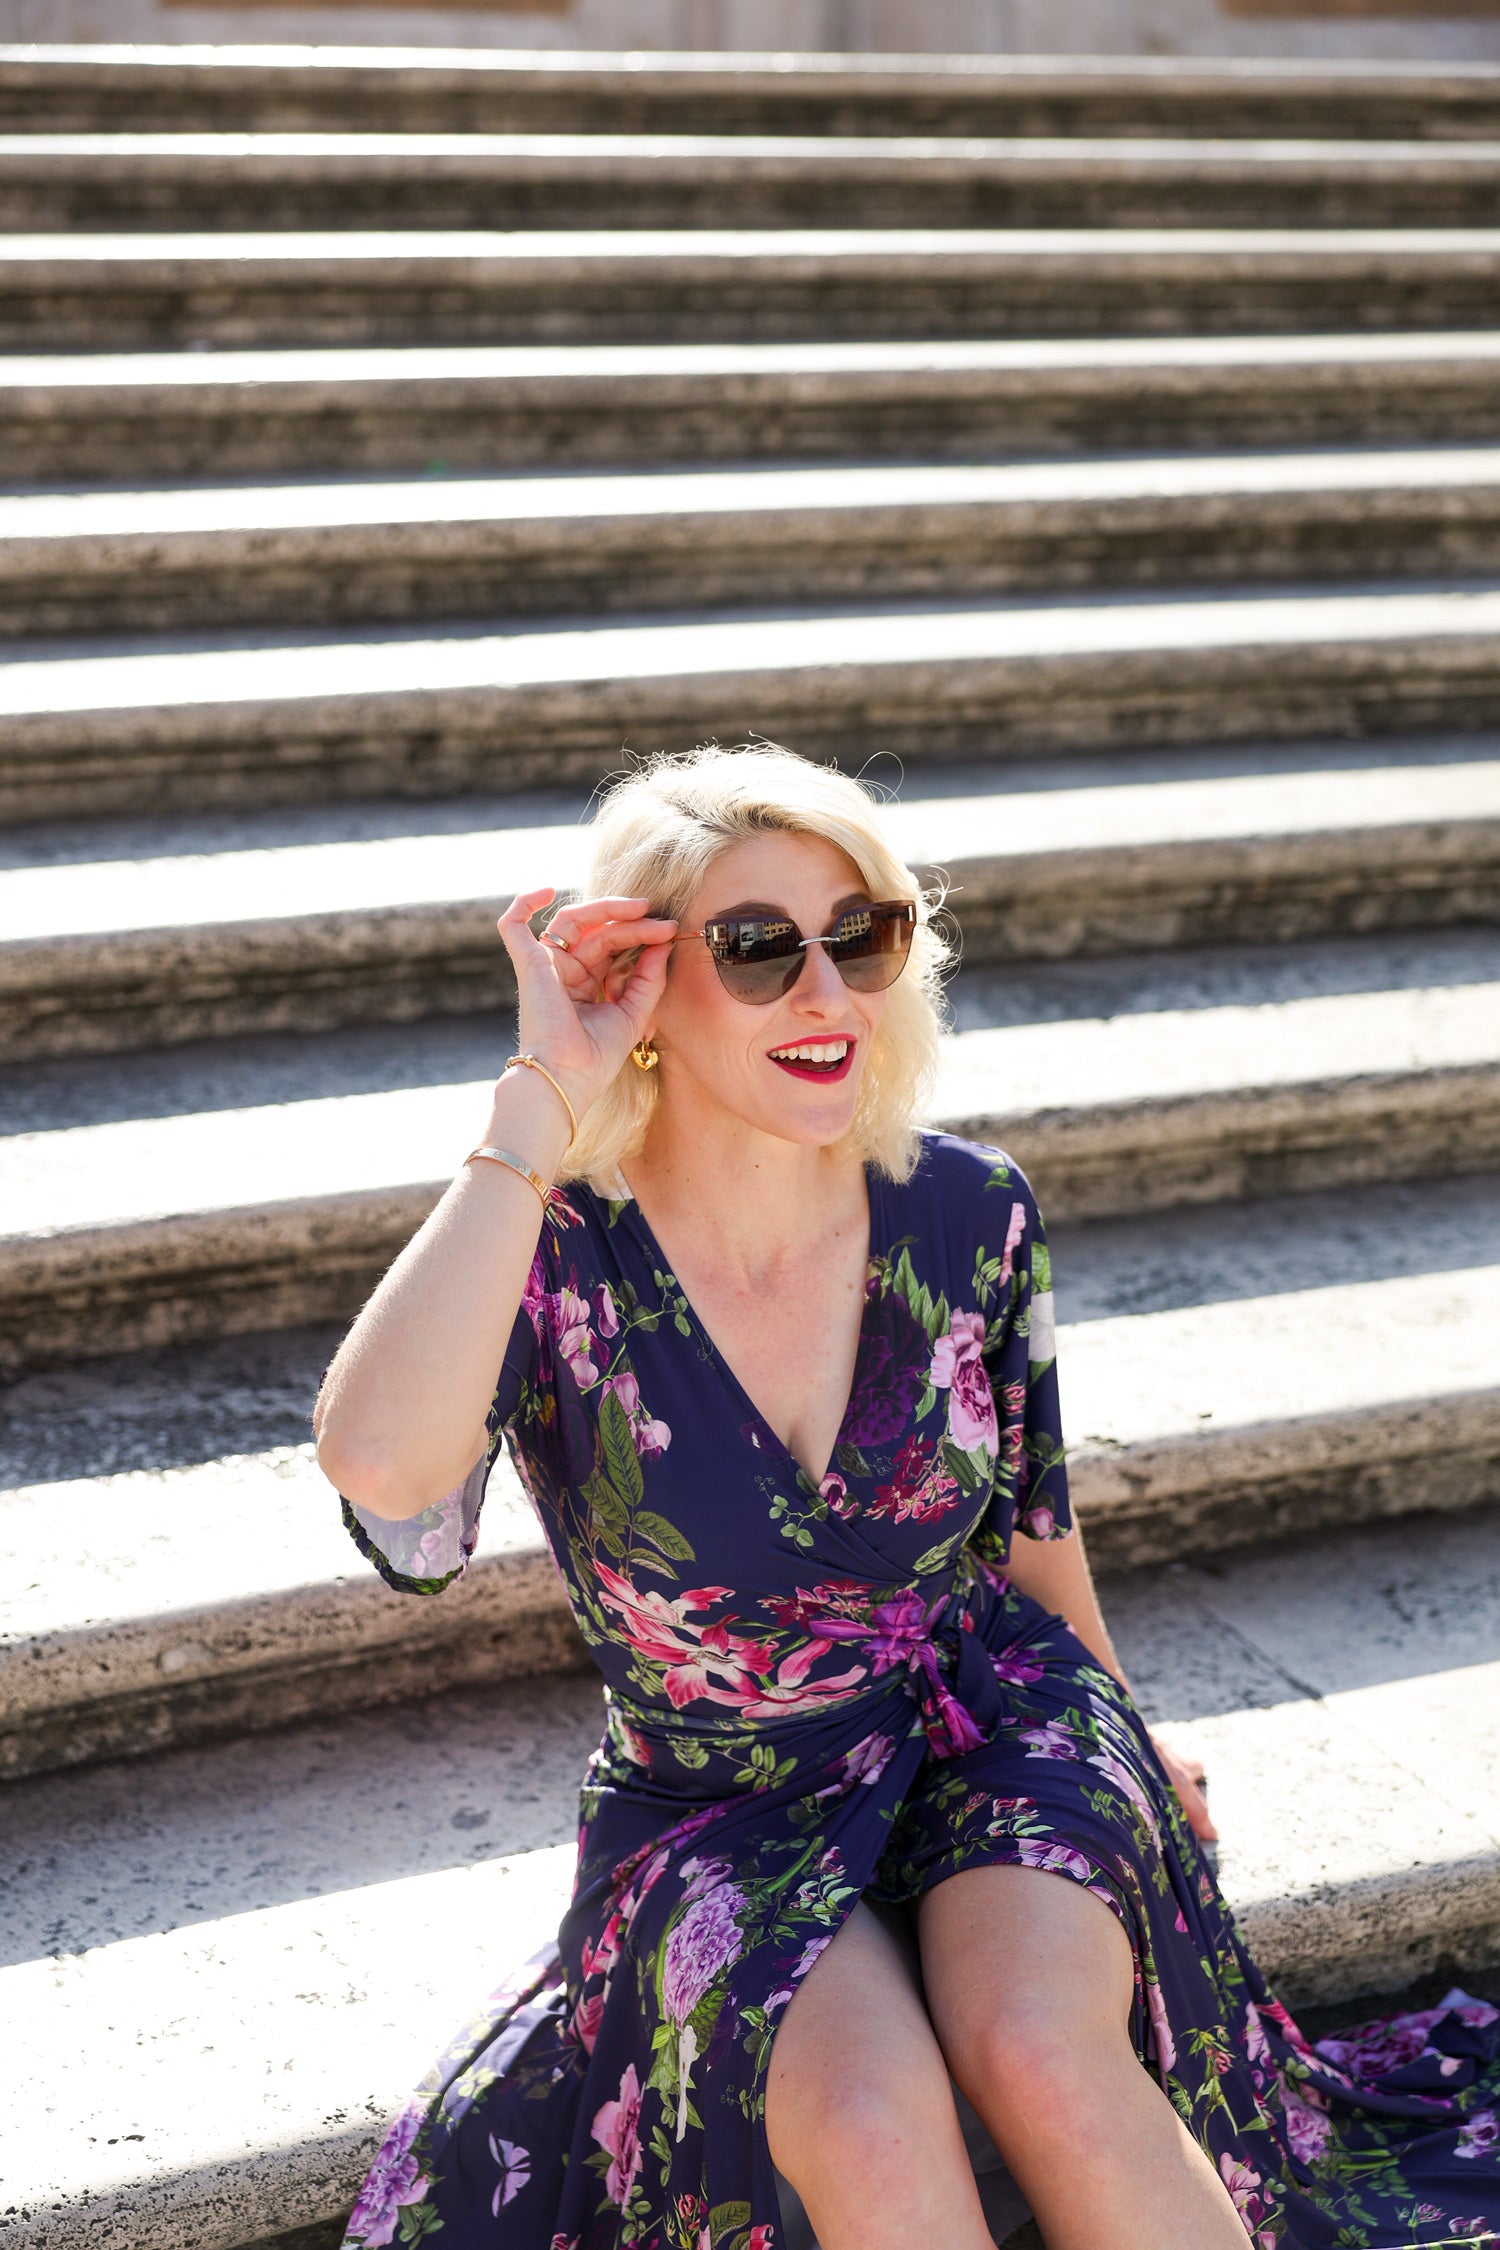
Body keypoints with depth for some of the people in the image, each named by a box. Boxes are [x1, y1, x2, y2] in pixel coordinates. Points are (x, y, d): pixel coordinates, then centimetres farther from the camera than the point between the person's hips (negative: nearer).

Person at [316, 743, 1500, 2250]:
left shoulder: (966, 1215, -10)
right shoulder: (549, 1257, -19)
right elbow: (377, 1464, -42)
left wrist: (1122, 1757, 22)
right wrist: (543, 1104, -34)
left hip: (984, 1724, 2)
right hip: (718, 1817, -1)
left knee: (1037, 2048, -30)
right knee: (874, 2125, -30)